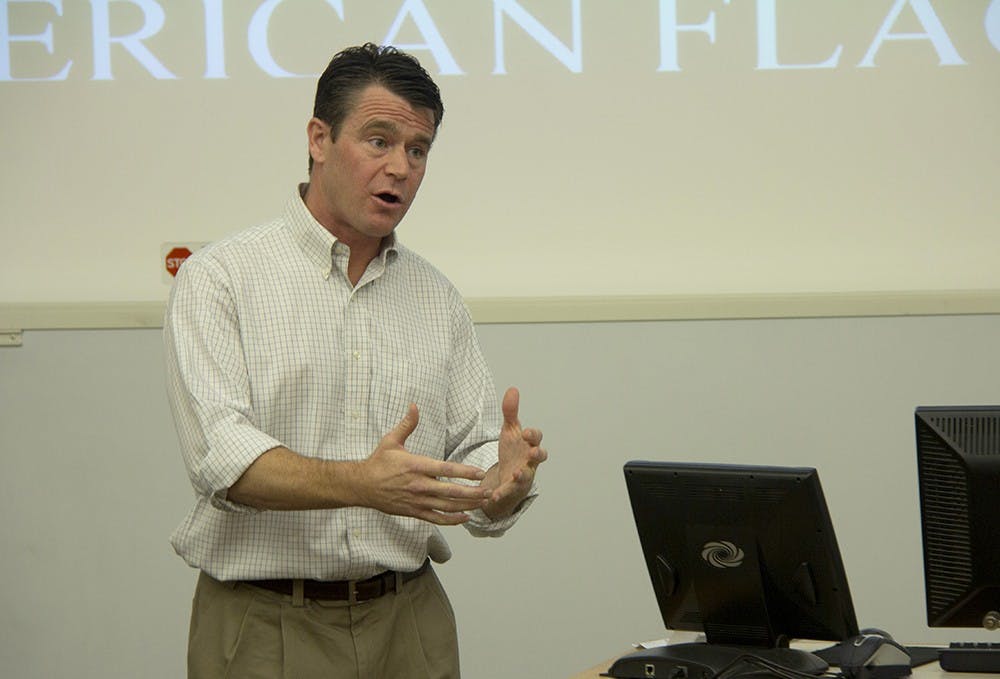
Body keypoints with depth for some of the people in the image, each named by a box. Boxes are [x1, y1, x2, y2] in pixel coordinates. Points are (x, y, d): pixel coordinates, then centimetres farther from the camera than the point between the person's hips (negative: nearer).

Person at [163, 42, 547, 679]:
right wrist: (360, 484, -33)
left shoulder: (437, 298, 11)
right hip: (266, 625, -4)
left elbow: (479, 490, 8)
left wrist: (507, 476, -16)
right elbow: (224, 457, -17)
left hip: (410, 624, 4)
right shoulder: (221, 279, -4)